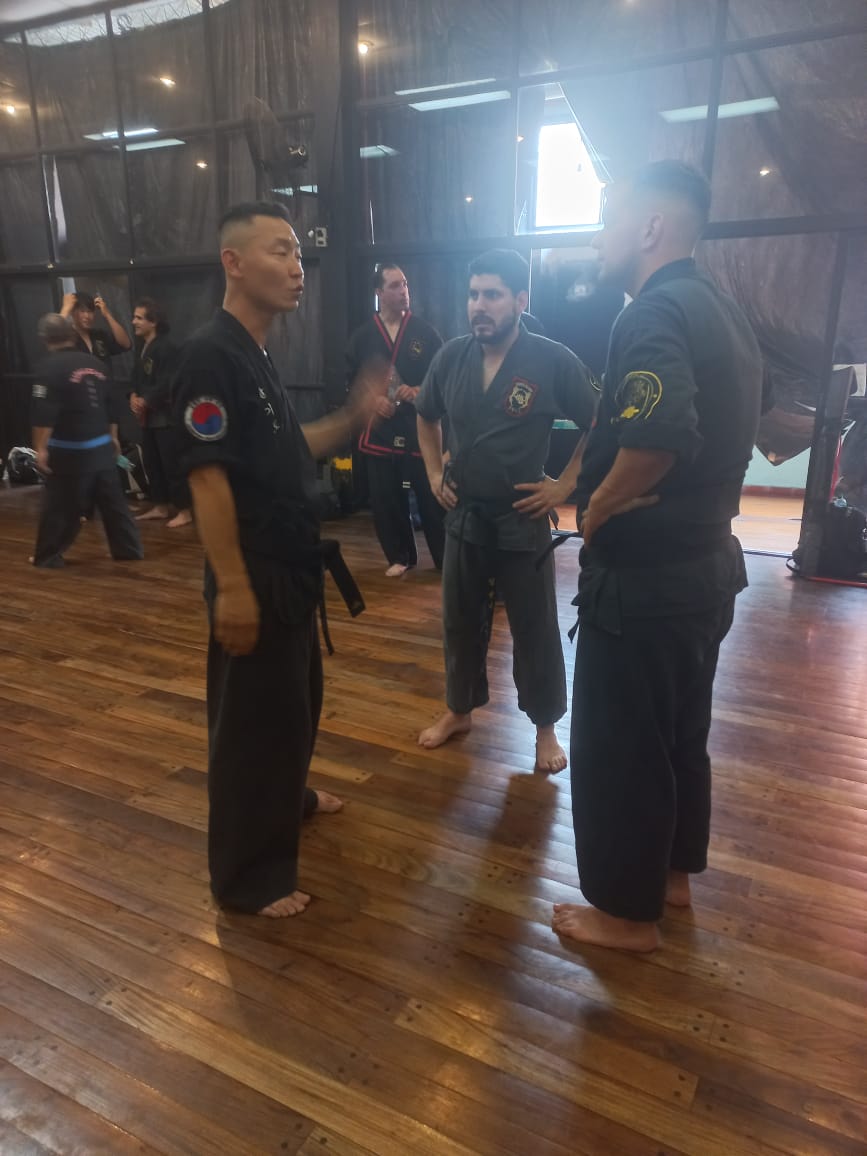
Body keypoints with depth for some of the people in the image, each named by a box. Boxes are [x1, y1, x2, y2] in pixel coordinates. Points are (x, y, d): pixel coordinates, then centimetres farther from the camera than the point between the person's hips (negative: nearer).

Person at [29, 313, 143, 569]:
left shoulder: (49, 367, -12)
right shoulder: (94, 363, 7)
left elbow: (44, 412, -18)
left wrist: (40, 447, -15)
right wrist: (113, 437, 23)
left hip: (69, 451, -5)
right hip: (101, 446, 6)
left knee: (60, 505, 4)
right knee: (113, 500, 12)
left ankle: (48, 556, 13)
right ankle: (130, 549, 16)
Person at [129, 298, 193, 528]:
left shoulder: (166, 347, -14)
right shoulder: (141, 346, 15)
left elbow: (166, 383, -20)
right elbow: (137, 375, 17)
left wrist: (145, 401, -13)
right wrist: (134, 396, -2)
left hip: (165, 414, -9)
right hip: (148, 415, 9)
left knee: (171, 463, -7)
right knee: (151, 462, 13)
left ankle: (184, 511, 0)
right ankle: (160, 507, 24)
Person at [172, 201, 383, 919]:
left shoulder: (257, 355, 13)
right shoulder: (212, 356, -17)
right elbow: (208, 478, -22)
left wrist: (354, 417, 6)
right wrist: (233, 587, -24)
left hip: (290, 567, 10)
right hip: (255, 576, -10)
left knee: (297, 698, 23)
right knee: (253, 718, 0)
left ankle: (290, 799, 46)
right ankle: (247, 877, 16)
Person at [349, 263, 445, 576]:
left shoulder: (425, 332, 3)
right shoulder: (363, 336, 6)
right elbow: (352, 382, 10)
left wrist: (419, 391, -14)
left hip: (420, 427, -2)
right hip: (380, 428, 2)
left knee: (431, 497, 0)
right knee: (386, 499, 6)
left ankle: (444, 558, 12)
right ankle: (400, 557, 22)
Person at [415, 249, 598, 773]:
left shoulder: (553, 360, -12)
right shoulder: (452, 356, 0)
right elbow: (427, 416, 18)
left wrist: (566, 483, -8)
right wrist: (434, 473, 9)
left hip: (523, 519, -4)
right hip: (464, 515, 4)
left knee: (536, 630, 7)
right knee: (461, 621, 16)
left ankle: (546, 728, 26)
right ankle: (459, 711, 36)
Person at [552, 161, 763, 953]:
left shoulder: (655, 312, -18)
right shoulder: (723, 313, 12)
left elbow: (658, 435, -35)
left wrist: (597, 508, -18)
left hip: (644, 573, -10)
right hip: (705, 562, 10)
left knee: (617, 743, 5)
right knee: (679, 731, 21)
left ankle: (627, 912, 23)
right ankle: (670, 874, 39)